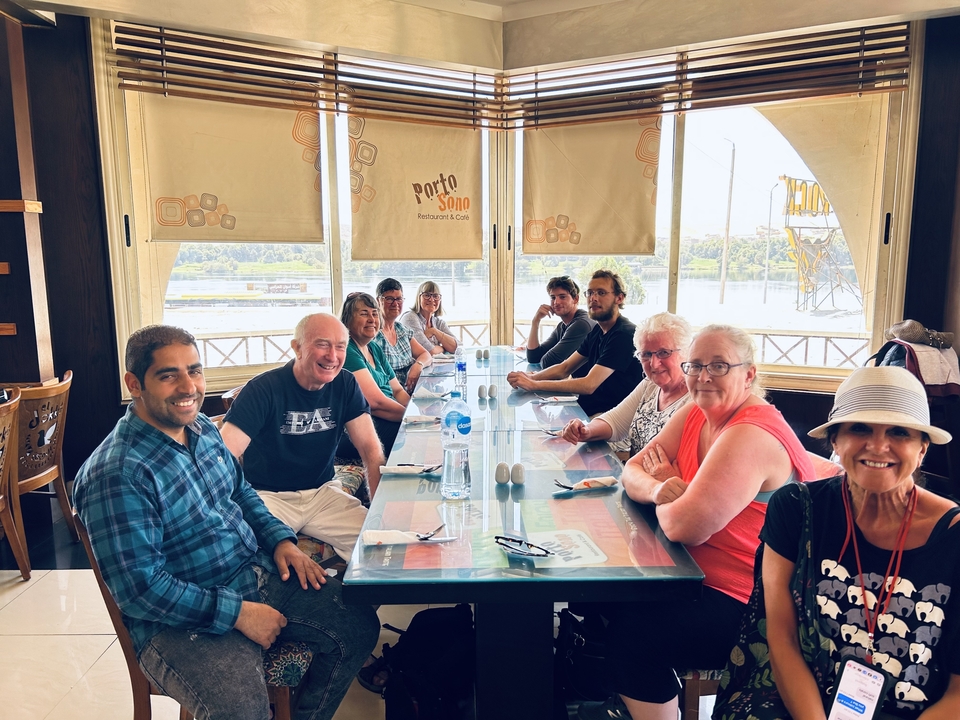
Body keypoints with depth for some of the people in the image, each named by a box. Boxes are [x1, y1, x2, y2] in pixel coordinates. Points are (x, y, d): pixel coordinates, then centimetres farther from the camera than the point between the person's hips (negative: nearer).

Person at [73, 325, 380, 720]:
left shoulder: (203, 428, 5)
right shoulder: (116, 473, -22)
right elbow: (139, 588, -23)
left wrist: (281, 539, 2)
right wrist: (237, 613, -21)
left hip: (260, 573, 8)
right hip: (181, 619, -8)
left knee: (359, 623, 2)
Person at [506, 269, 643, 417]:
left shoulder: (625, 334, -19)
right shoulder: (597, 331, 11)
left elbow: (589, 385, -26)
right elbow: (564, 368, 11)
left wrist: (534, 384, -26)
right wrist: (530, 377, -10)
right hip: (588, 407, 8)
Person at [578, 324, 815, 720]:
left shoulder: (751, 435, -25)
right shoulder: (694, 413, 2)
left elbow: (683, 526, -30)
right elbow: (633, 470, 3)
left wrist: (665, 485, -9)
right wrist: (660, 489, -19)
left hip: (751, 608, -9)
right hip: (702, 577, 9)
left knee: (634, 629, -21)